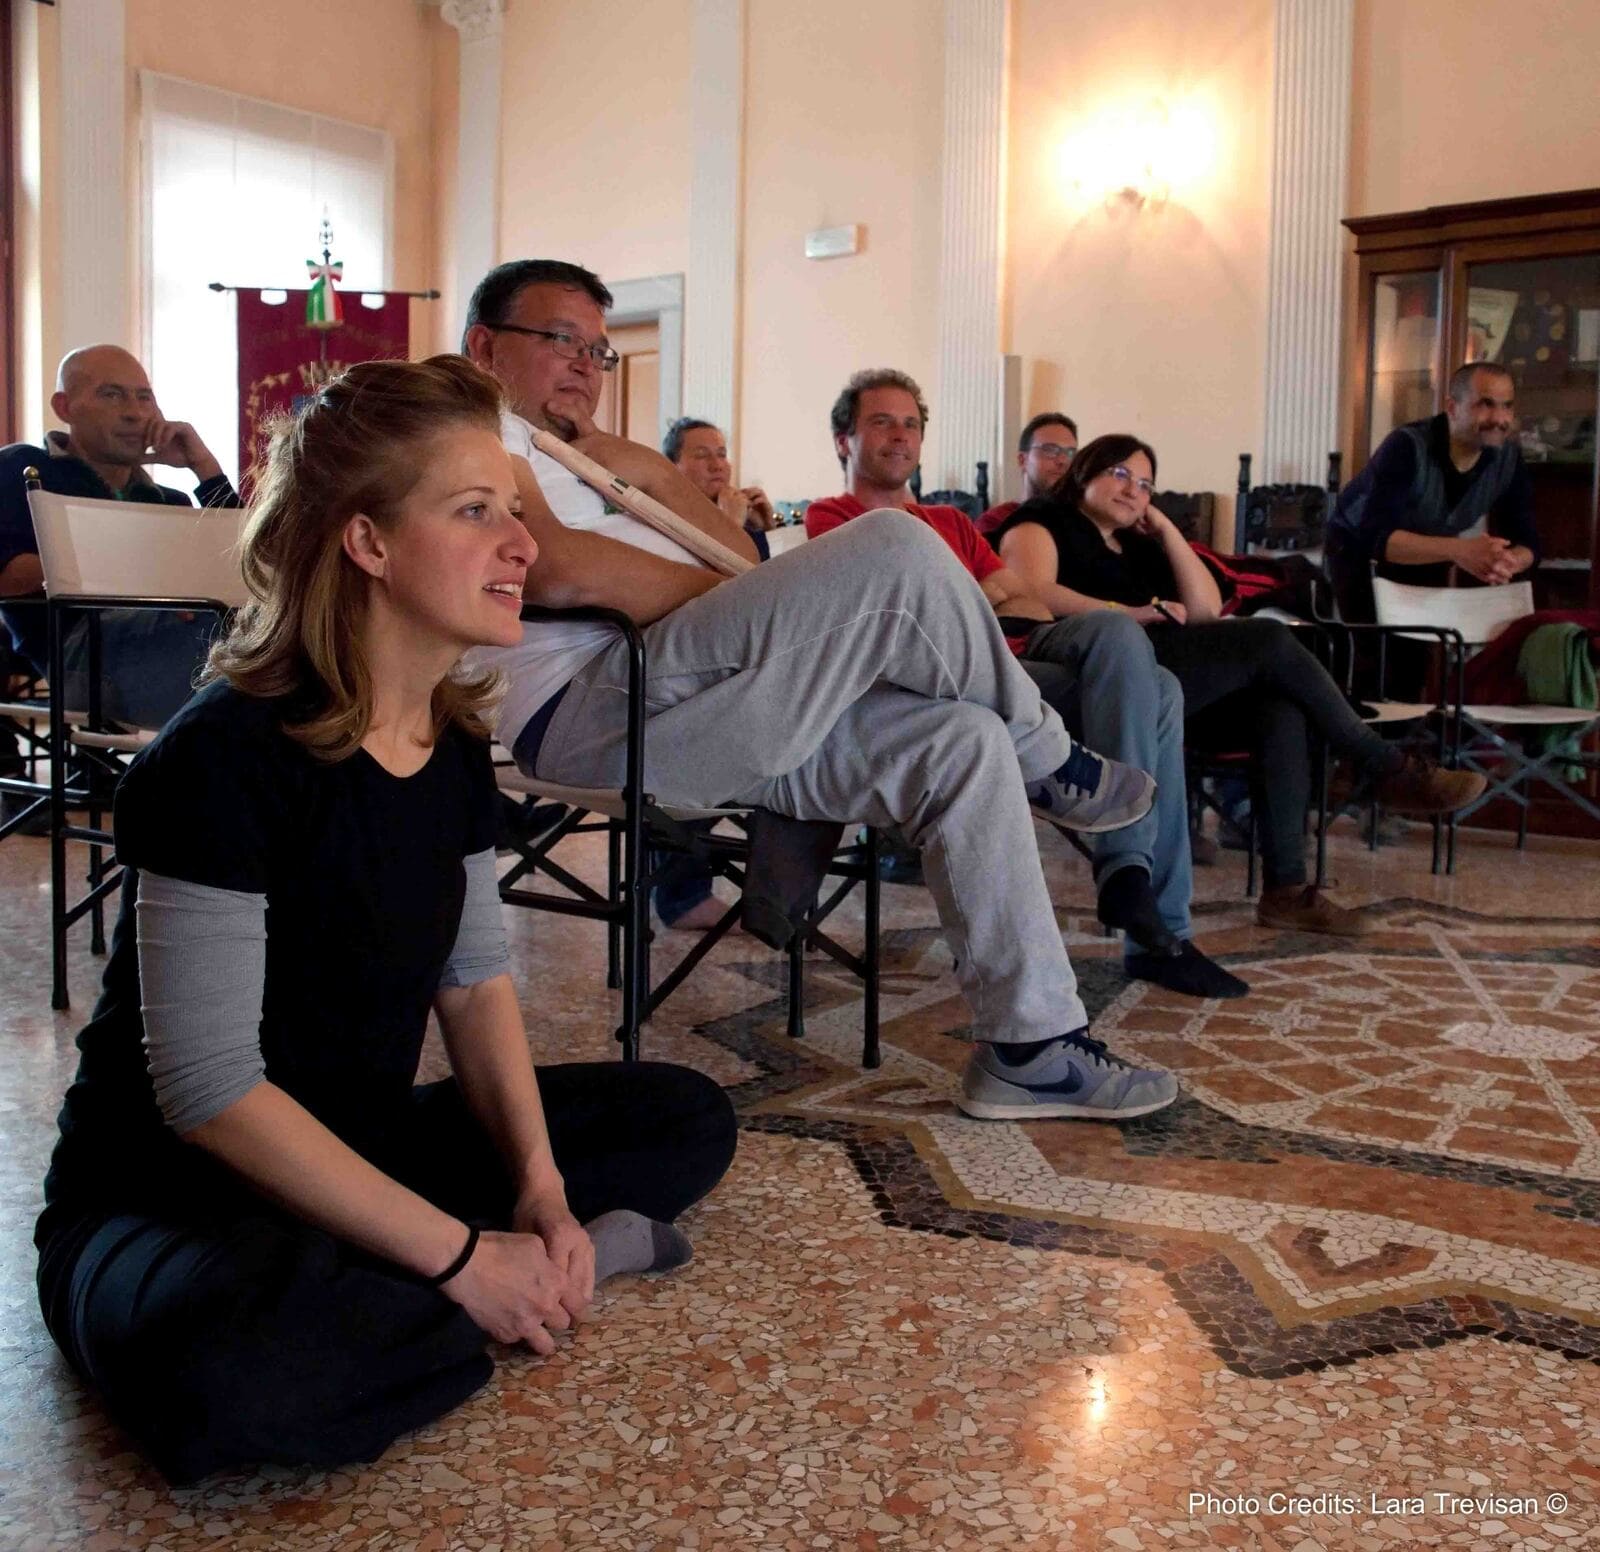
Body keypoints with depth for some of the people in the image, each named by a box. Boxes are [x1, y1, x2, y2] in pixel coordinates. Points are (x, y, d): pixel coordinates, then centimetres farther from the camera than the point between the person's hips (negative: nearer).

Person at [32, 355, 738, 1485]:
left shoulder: (454, 742, 0)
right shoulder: (228, 754, -24)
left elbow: (476, 977, 5)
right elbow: (211, 1088, -25)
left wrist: (540, 1185, -11)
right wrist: (461, 1256, -24)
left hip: (366, 1150, 8)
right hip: (167, 1196, -7)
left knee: (690, 1119, 5)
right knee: (234, 1377, -41)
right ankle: (556, 1268, -16)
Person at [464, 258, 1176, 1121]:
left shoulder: (545, 452, 36)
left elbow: (741, 558, 30)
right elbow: (553, 568, -17)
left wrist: (652, 474, 11)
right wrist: (715, 592, -7)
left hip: (667, 718, 10)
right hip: (594, 709, -10)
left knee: (960, 743, -4)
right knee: (897, 555, -24)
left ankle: (1032, 1049, -2)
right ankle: (1049, 765, 1)